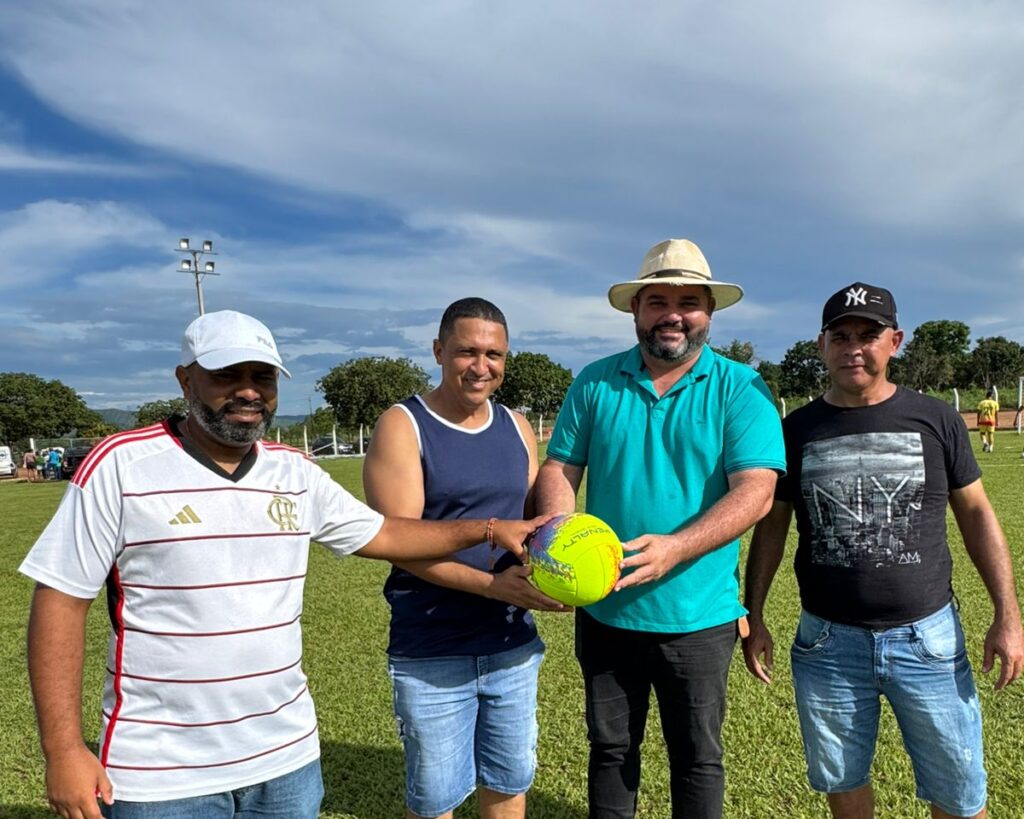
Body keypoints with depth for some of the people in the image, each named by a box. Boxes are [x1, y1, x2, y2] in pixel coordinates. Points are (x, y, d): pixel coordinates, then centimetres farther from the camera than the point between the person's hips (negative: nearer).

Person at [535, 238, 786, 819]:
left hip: (697, 616, -2)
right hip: (604, 612, 2)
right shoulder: (595, 383, -1)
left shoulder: (741, 389, -8)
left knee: (698, 758, 18)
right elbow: (559, 469, 0)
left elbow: (756, 492, -17)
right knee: (610, 750, 21)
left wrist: (675, 547, -31)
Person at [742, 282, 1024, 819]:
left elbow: (976, 512, 4)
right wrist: (753, 616, 3)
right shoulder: (796, 431, -2)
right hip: (826, 643, 1)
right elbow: (771, 525, 4)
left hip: (927, 638, 0)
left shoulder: (936, 420, -3)